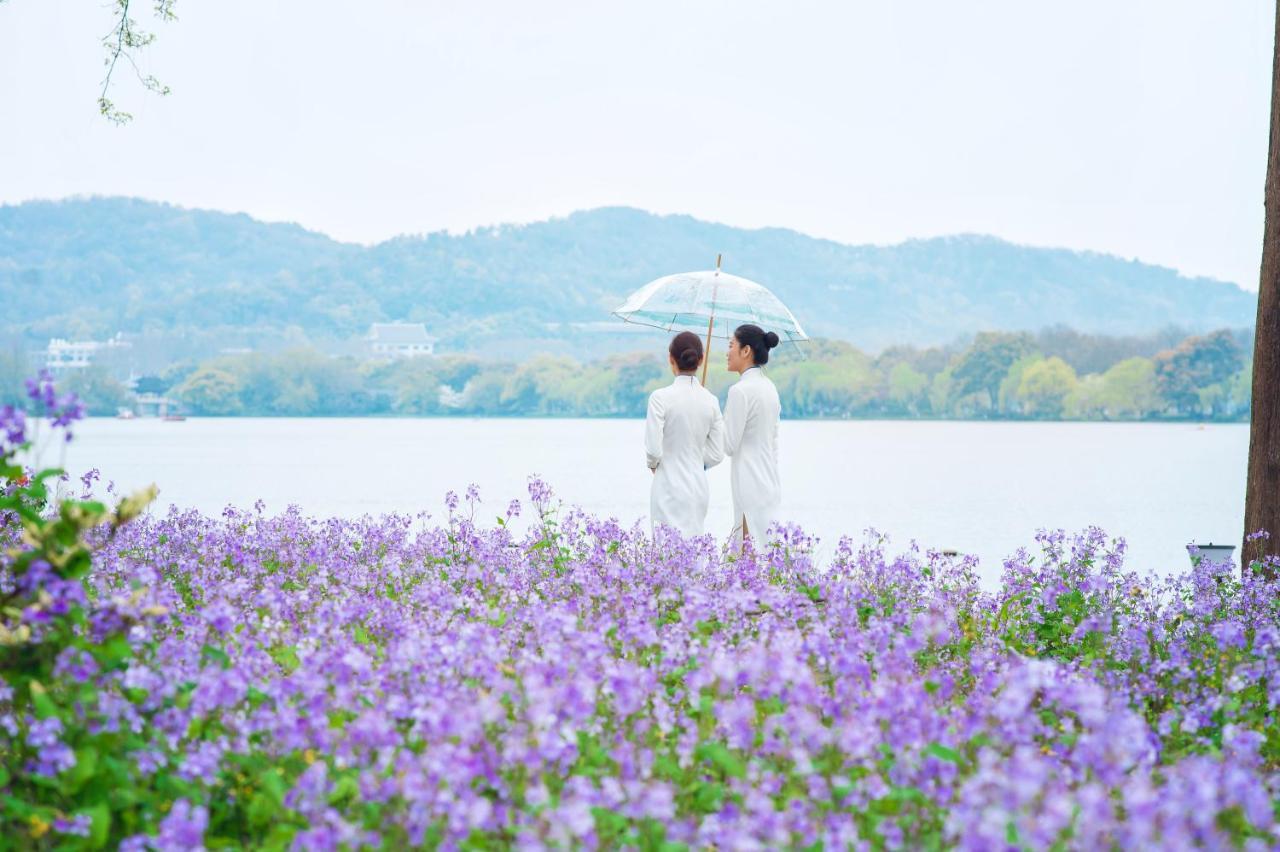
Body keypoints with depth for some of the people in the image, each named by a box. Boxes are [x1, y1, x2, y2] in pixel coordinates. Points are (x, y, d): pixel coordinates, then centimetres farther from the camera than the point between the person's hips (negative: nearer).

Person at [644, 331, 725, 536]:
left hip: (669, 488, -6)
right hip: (699, 487, 6)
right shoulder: (710, 400, 2)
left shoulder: (661, 397, -12)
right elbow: (717, 454, 5)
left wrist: (652, 464, 7)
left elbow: (653, 449, -14)